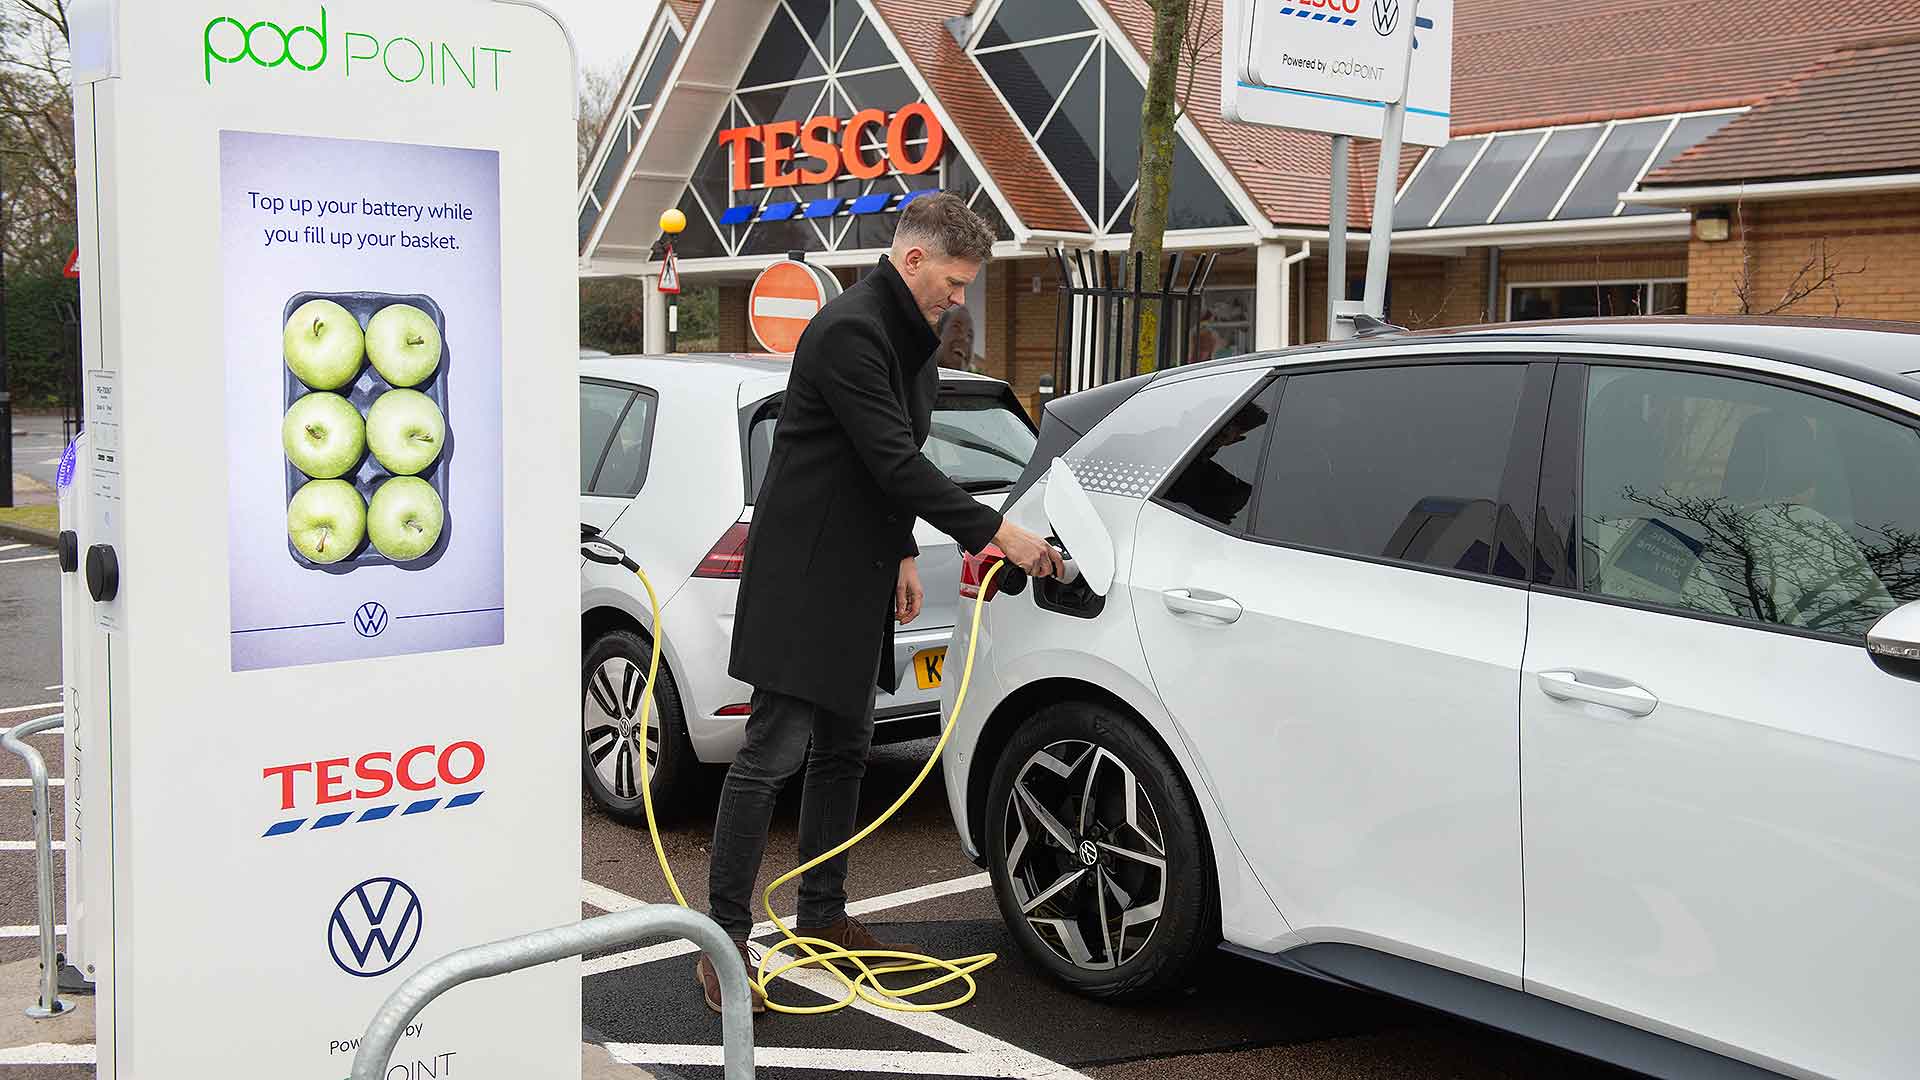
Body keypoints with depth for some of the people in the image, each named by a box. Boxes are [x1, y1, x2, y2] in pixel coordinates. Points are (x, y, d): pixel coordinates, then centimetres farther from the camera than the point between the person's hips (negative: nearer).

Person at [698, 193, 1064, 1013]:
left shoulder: (910, 337, 13)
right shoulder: (849, 330, -19)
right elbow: (894, 461, -24)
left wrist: (903, 554, 15)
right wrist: (994, 532, -23)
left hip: (856, 573, 10)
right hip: (802, 574, -10)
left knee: (843, 751, 14)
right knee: (774, 753, -8)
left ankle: (821, 914, 25)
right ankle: (725, 940, -2)